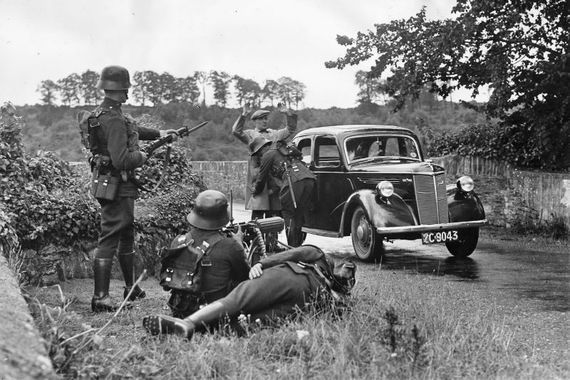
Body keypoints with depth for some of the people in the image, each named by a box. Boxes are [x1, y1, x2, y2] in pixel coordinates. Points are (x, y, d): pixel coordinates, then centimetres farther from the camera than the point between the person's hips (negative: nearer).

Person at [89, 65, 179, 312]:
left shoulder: (102, 114, 10)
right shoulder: (114, 120, -22)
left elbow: (131, 130, 28)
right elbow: (121, 160, -29)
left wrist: (158, 133, 27)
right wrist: (141, 157, -11)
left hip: (106, 182, 11)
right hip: (117, 187, -11)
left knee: (126, 235, 21)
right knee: (109, 239, -8)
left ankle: (131, 288, 34)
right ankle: (100, 298, -6)